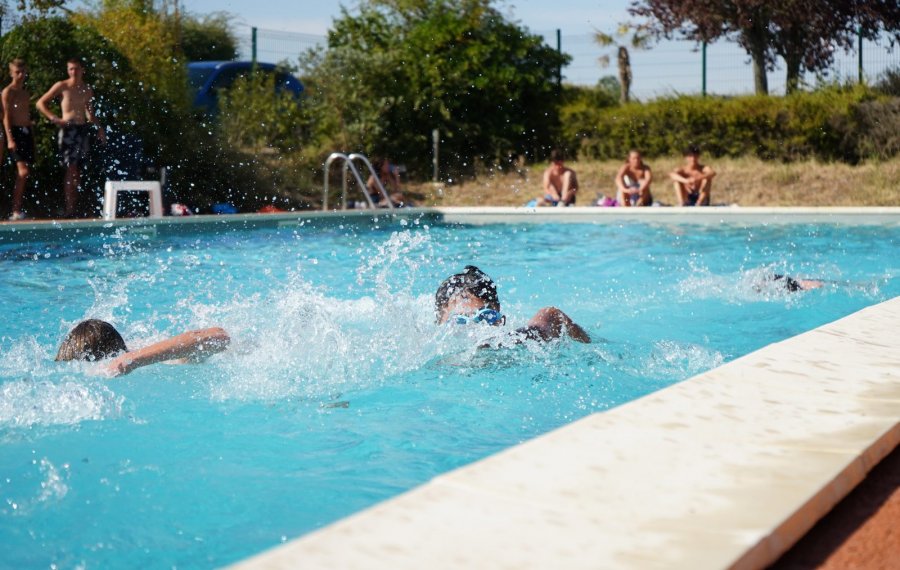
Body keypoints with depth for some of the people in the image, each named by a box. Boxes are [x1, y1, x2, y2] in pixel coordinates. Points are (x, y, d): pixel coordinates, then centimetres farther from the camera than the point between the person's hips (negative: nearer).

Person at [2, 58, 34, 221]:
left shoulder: (25, 93, 19)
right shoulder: (8, 92, -4)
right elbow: (6, 117, -10)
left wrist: (32, 136, 19)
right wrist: (10, 139, -18)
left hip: (27, 132, 8)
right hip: (15, 132, -8)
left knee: (23, 174, 5)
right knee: (23, 171, -17)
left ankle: (17, 208, 10)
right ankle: (16, 210, -15)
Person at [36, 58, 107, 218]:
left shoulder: (87, 90, 14)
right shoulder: (62, 86, 0)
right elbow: (40, 103, 1)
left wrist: (99, 127, 13)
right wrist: (54, 118, -11)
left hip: (83, 129, 5)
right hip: (68, 128, -5)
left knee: (77, 170, 5)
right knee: (70, 169, -12)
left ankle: (74, 206, 8)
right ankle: (69, 209, -14)